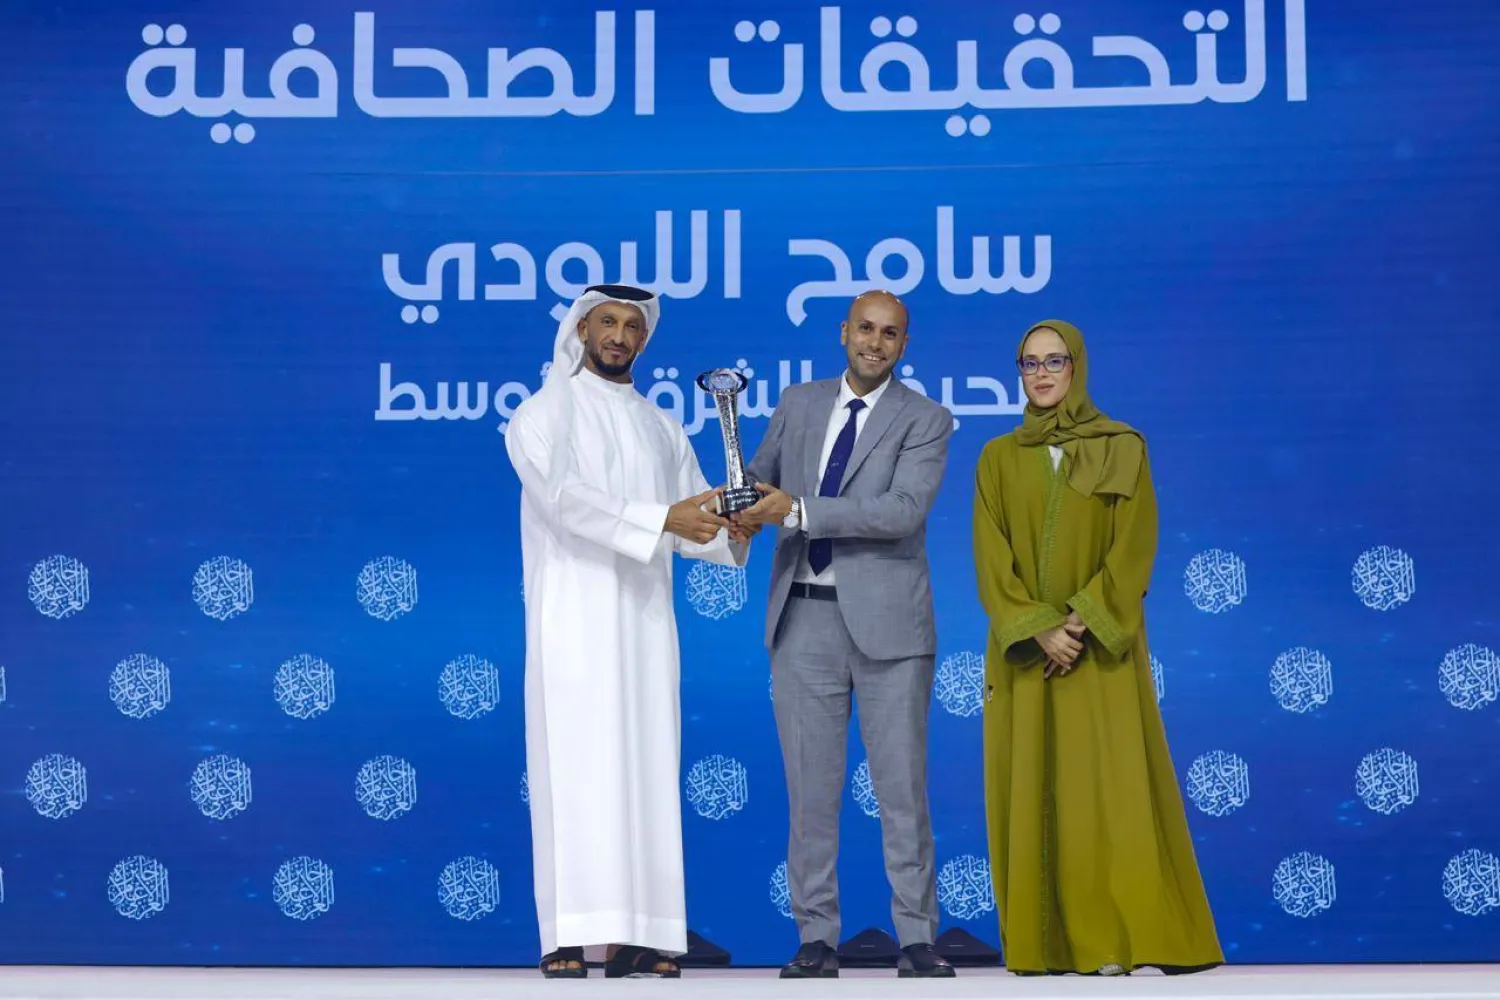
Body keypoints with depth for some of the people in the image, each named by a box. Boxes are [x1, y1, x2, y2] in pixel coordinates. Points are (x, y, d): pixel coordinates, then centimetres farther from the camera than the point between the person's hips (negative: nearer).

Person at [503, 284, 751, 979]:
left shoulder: (661, 427, 18)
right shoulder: (545, 413, 2)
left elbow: (689, 522, 13)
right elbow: (562, 497, -15)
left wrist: (729, 535, -10)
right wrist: (663, 518, -23)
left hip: (645, 619, 5)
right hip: (574, 616, -5)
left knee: (646, 771, 1)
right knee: (577, 768, -10)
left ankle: (633, 935, 2)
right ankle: (567, 937, -12)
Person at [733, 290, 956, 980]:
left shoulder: (924, 420, -1)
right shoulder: (798, 405, 12)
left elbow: (904, 510, -15)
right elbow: (759, 477, 20)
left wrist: (797, 511, -20)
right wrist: (746, 511, -6)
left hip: (885, 619, -3)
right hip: (803, 618, 3)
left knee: (902, 787, 1)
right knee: (810, 789, 5)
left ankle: (917, 939, 8)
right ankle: (816, 939, 12)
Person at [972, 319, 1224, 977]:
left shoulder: (1122, 450, 4)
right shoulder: (998, 459, 9)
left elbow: (1134, 550, -4)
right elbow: (992, 560, 0)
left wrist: (1082, 623, -15)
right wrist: (1039, 630, -13)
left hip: (1101, 649, -2)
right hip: (1024, 649, 2)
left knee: (1105, 786, -8)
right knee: (1030, 786, 0)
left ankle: (1109, 939, -6)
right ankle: (1038, 941, 4)